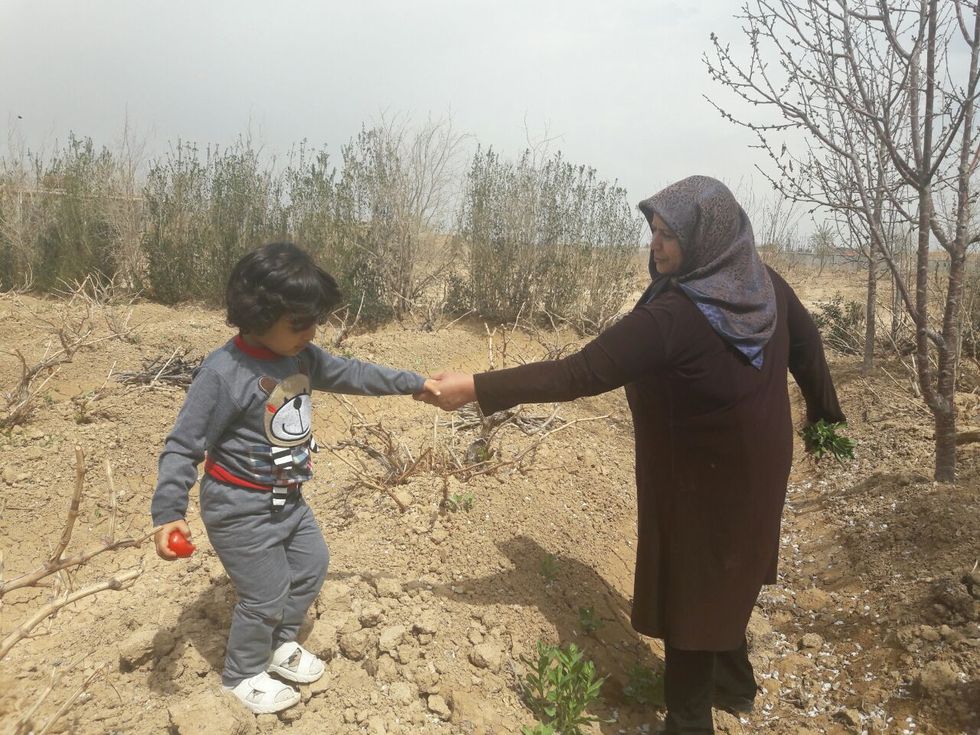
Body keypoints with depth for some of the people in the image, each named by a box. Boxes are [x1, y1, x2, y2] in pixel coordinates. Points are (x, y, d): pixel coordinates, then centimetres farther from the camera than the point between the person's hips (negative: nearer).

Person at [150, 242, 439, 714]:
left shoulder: (301, 356, -4)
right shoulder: (223, 373, -27)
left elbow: (351, 375, 9)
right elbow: (183, 446, -23)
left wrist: (413, 383, 10)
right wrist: (168, 513, -29)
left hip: (287, 498, 8)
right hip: (240, 508, -8)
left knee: (312, 564, 21)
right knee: (266, 595, 4)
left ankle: (279, 645, 45)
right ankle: (243, 676, 33)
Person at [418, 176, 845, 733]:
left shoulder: (675, 315, -30)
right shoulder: (767, 284, -7)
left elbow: (580, 374, -32)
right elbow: (807, 347, 9)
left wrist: (477, 388, -28)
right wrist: (825, 410, 27)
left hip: (701, 485, -8)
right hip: (755, 471, 8)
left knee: (687, 596, 10)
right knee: (721, 581, 27)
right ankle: (735, 684, 48)